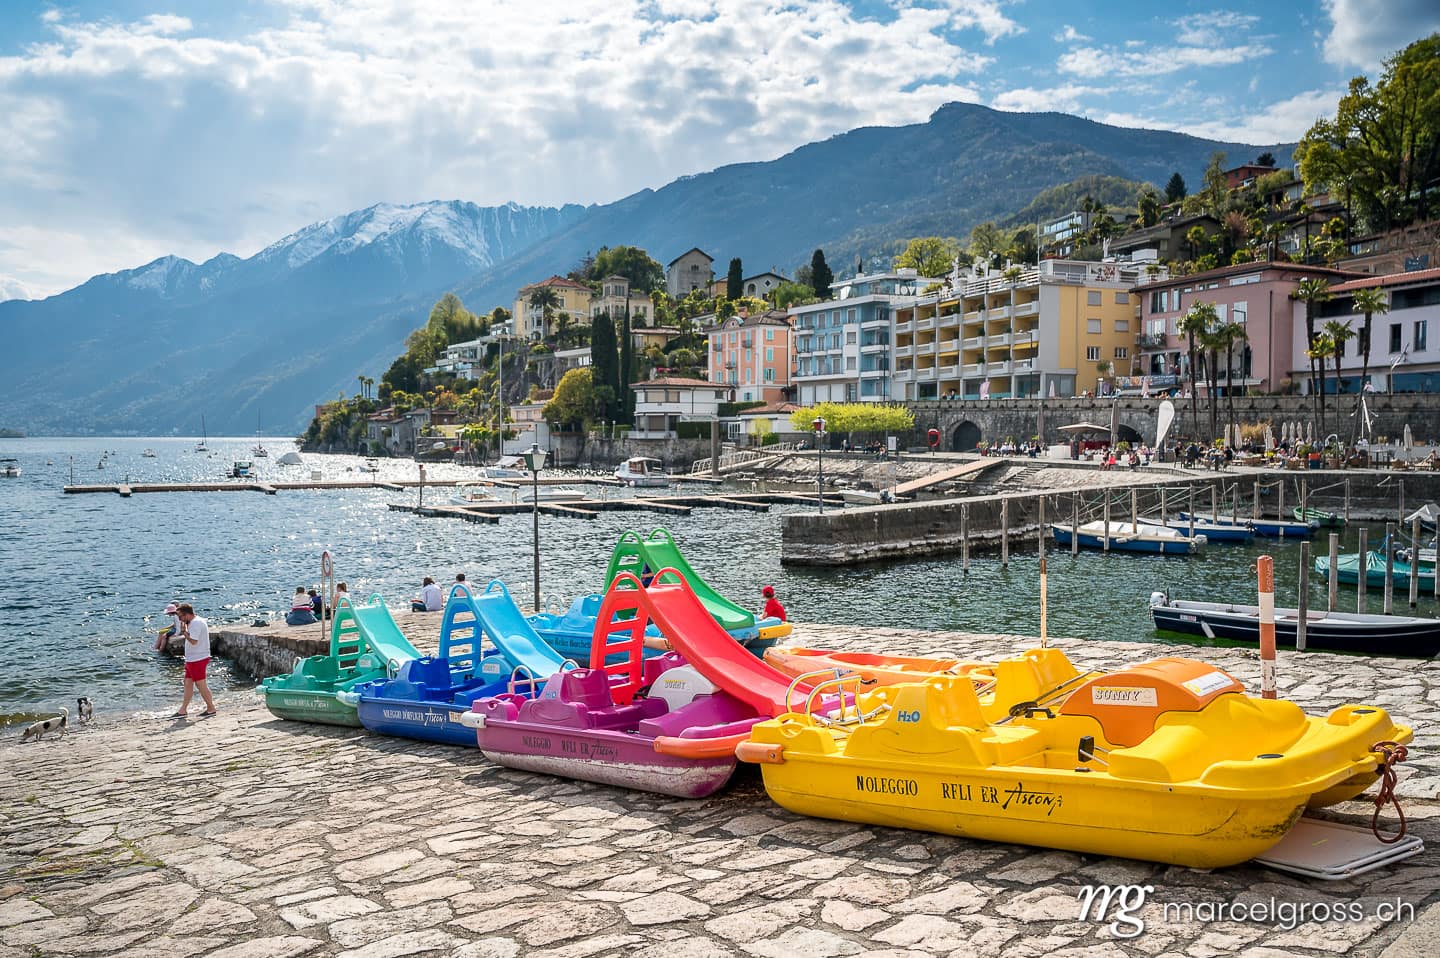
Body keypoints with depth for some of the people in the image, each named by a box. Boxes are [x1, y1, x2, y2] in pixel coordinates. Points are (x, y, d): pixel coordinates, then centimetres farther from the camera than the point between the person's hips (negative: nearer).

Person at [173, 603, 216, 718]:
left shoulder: (196, 623, -19)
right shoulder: (197, 621, 15)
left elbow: (193, 641, -26)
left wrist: (184, 631, -16)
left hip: (197, 659, -11)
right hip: (192, 659, 11)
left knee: (201, 684, -2)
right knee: (188, 683, 12)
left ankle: (211, 708, 7)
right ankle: (183, 710, 16)